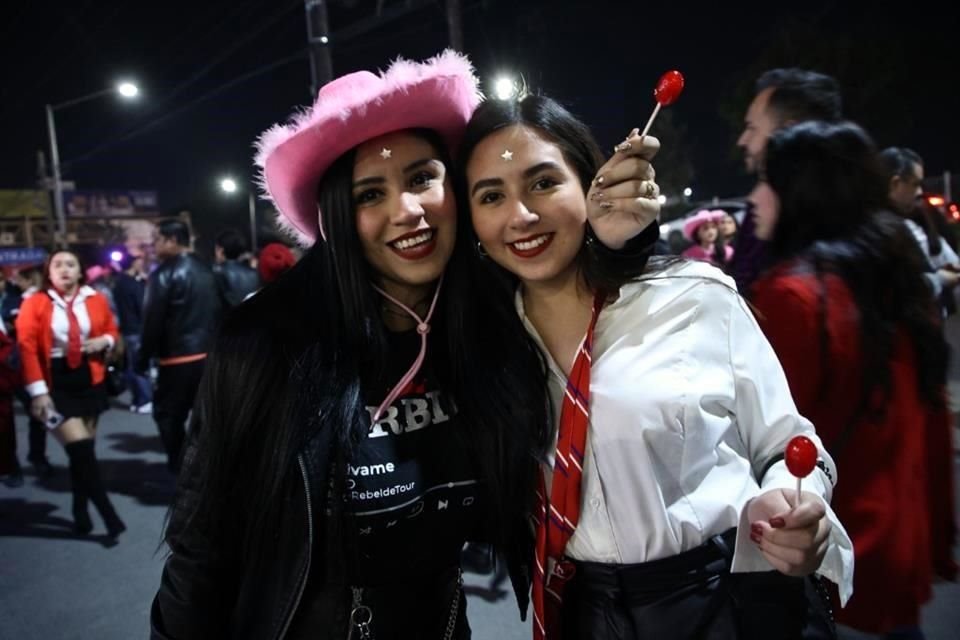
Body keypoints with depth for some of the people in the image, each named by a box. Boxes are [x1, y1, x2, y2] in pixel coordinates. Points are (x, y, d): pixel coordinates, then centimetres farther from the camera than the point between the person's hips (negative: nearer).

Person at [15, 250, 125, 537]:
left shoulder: (96, 300, 3)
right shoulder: (34, 303, -6)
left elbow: (112, 330, 17)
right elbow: (27, 348, -9)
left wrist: (105, 341, -8)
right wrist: (38, 390, -15)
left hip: (89, 380, 4)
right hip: (55, 384, -3)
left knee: (82, 449, 11)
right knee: (81, 449, -10)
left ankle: (80, 512, 26)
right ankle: (108, 514, -2)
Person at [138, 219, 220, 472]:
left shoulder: (164, 274, -11)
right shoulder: (205, 271, 9)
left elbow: (153, 321, -13)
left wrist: (143, 358, -4)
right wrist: (212, 344, 16)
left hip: (178, 358, -7)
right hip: (208, 353, 7)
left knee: (168, 413, 5)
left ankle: (180, 471, 6)